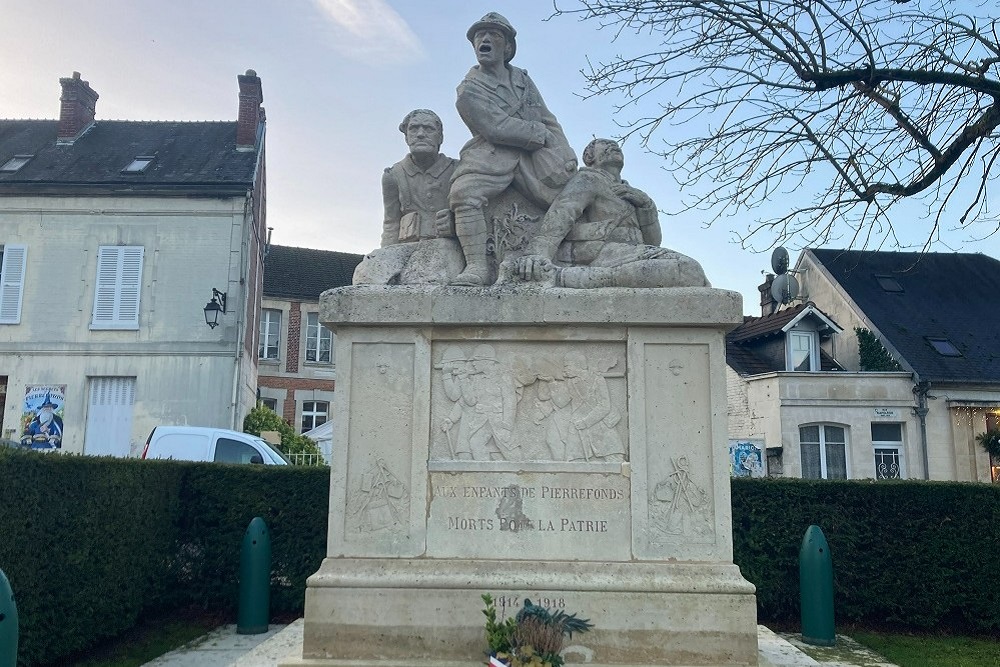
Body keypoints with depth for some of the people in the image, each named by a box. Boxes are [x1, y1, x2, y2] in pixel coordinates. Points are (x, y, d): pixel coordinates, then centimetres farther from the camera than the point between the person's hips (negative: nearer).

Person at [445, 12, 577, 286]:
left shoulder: (522, 79, 22)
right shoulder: (470, 89, 3)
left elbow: (549, 121, 19)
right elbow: (498, 128, -11)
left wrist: (566, 157, 4)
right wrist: (542, 134, -6)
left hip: (534, 154, 4)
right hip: (492, 153, -4)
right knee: (464, 192, -30)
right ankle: (476, 265, -29)